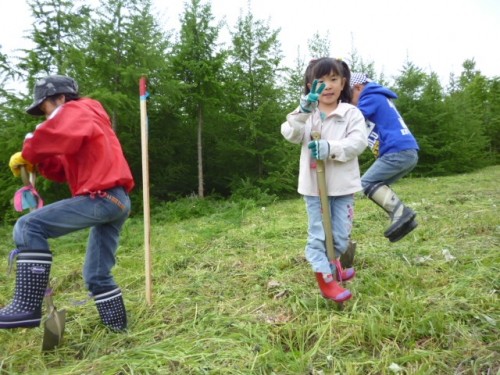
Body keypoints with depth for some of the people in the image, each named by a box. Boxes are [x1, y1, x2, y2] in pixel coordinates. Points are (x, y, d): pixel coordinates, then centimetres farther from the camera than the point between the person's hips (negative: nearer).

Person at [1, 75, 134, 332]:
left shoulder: (74, 111, 5)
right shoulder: (82, 118, 33)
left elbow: (57, 135, -20)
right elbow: (69, 170, 26)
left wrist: (28, 153, -5)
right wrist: (37, 162, 12)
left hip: (102, 197, -10)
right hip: (116, 201, 10)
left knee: (28, 227, -13)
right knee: (97, 276, 14)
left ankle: (27, 307, -17)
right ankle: (118, 329, 19)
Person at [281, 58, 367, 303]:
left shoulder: (351, 113, -1)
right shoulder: (306, 113, 4)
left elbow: (358, 142, -13)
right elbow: (290, 135, -12)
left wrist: (331, 148, -29)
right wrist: (302, 111, -27)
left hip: (342, 186, 0)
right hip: (314, 186, 0)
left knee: (341, 235, 11)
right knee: (317, 234, 4)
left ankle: (332, 265, 39)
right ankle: (326, 279, 16)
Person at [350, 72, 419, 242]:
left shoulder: (371, 98, -2)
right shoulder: (379, 98, 28)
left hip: (398, 151, -10)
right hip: (409, 152, 10)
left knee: (367, 182, -7)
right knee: (377, 184, 12)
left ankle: (401, 212, -17)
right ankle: (404, 219, 3)